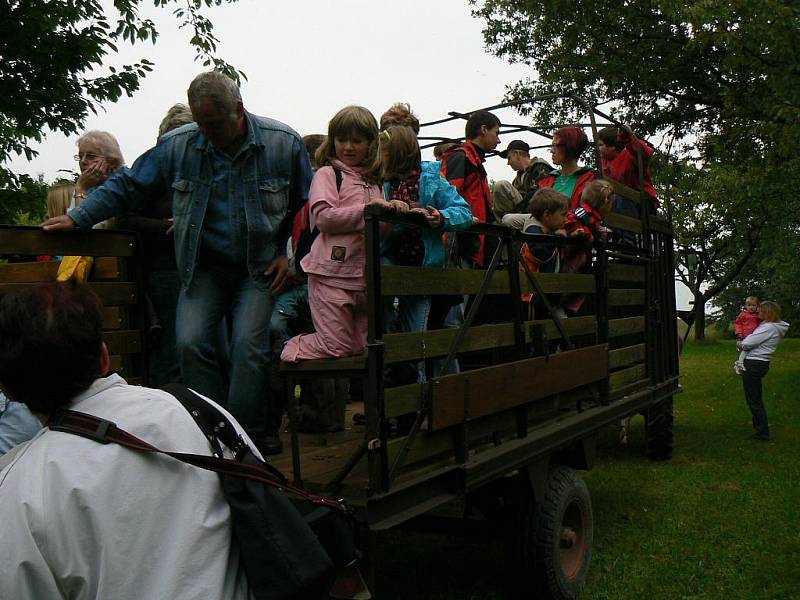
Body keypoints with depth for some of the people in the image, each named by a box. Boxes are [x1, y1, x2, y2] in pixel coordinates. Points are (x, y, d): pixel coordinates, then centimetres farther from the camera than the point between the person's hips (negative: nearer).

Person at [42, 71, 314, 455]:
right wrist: (78, 218, 2)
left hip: (258, 268, -2)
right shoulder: (178, 145, -3)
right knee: (191, 342, -14)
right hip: (204, 267, 2)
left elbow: (306, 206, 6)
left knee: (248, 344, -17)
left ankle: (251, 431, 1)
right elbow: (127, 185, 7)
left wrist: (288, 254, 0)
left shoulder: (284, 143, -6)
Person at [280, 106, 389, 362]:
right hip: (332, 274, -6)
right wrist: (366, 211, -17)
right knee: (338, 346, -5)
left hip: (364, 275, 6)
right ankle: (293, 349, 20)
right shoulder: (327, 174, 0)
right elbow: (323, 217, -15)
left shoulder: (374, 182, 18)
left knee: (366, 346, 10)